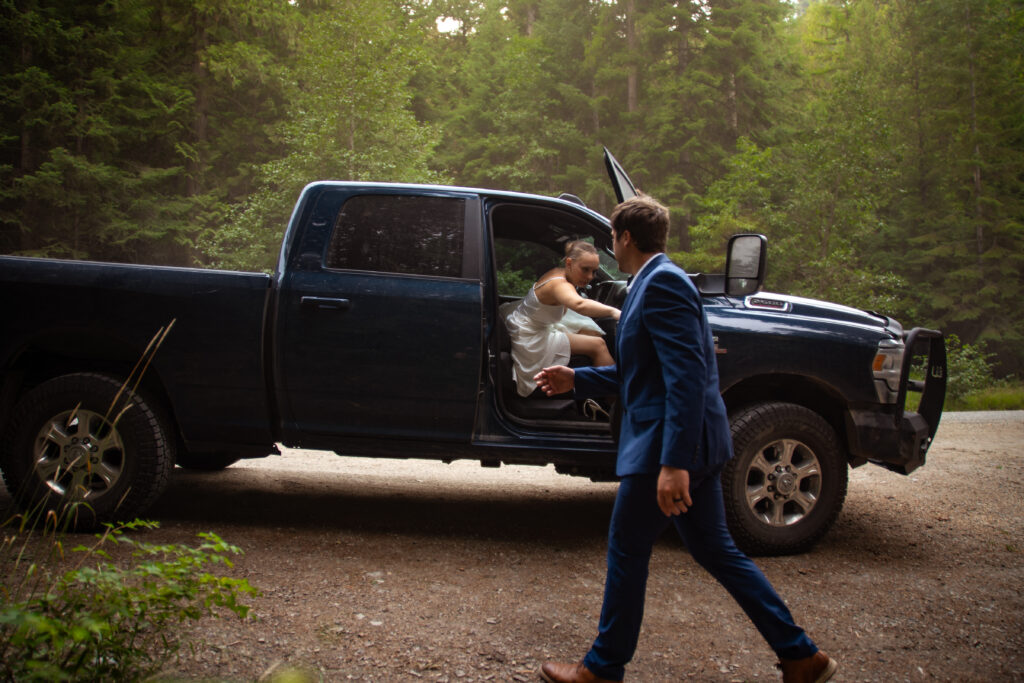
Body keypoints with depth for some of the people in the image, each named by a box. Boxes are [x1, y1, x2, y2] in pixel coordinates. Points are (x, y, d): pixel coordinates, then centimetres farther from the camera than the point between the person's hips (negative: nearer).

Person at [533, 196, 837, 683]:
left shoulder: (661, 283, -15)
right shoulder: (658, 282, 17)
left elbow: (687, 376, -24)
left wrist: (673, 463, -28)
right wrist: (577, 379, 23)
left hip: (669, 442, -10)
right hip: (692, 443, 10)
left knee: (626, 552, 4)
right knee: (714, 551, 15)